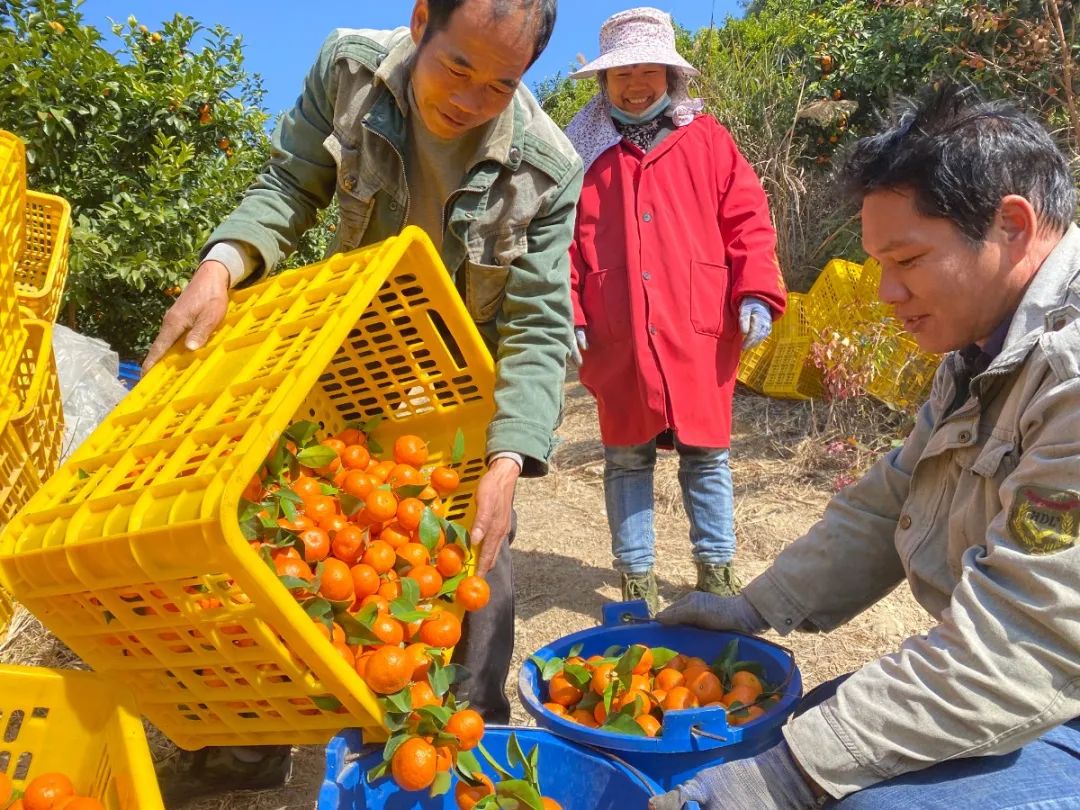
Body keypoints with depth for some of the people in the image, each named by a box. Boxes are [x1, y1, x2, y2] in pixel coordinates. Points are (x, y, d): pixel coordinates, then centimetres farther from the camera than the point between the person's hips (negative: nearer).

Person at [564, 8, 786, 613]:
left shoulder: (707, 140, 9)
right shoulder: (584, 149, 10)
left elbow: (748, 221, 5)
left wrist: (756, 294, -8)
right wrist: (565, 314, -3)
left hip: (700, 334, 0)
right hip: (616, 340, 0)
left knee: (707, 455, 9)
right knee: (626, 460, 7)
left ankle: (717, 569, 24)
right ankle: (637, 577, 20)